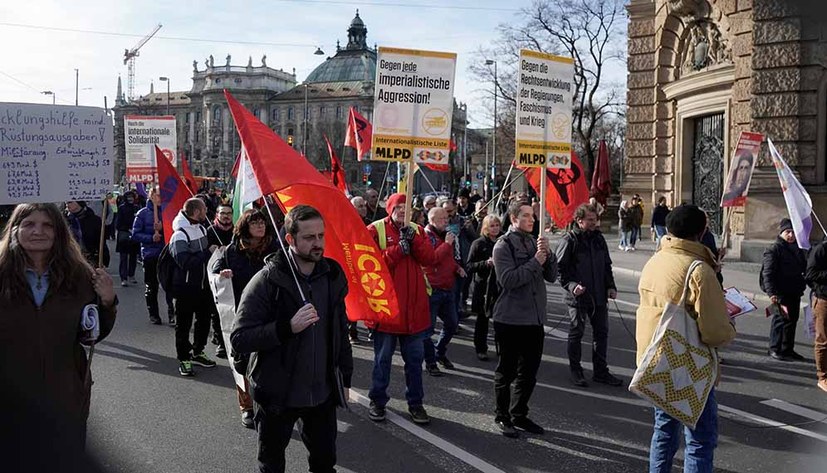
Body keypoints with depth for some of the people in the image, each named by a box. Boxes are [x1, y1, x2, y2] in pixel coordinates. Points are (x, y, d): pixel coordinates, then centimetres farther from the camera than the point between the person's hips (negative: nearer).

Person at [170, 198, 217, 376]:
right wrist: (209, 253, -22)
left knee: (204, 320, 17)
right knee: (184, 324, 4)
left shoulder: (202, 229, 8)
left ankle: (197, 353, 34)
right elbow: (186, 263, -27)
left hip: (203, 286, 8)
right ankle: (183, 359, 16)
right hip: (186, 288, -8)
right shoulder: (179, 235, -18)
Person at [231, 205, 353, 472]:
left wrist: (345, 379, 12)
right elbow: (239, 339, -19)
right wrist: (288, 327, -31)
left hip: (323, 394, 4)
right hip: (277, 396, -3)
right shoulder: (267, 281, -16)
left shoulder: (333, 276, -1)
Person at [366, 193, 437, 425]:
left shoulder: (416, 230, 9)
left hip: (414, 306, 4)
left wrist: (413, 239, -15)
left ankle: (415, 403, 25)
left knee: (415, 358, 12)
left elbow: (430, 259, -4)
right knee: (383, 358, 10)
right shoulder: (375, 229, -4)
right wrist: (399, 249, -19)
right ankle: (378, 401, 25)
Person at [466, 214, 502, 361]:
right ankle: (481, 349, 18)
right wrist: (486, 263, -19)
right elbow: (469, 266, -7)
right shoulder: (478, 244, -2)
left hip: (500, 285, 3)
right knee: (482, 319, 7)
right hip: (483, 286, -3)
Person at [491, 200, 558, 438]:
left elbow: (552, 276, 8)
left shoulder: (535, 242, 11)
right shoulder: (504, 245, -8)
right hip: (511, 319, -6)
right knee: (507, 371, 5)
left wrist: (547, 253, -8)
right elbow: (508, 279, -20)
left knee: (529, 372, 14)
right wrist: (535, 262, -17)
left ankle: (519, 415, 28)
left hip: (535, 319, 7)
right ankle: (502, 416, 20)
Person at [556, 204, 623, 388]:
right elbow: (560, 268, -11)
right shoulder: (569, 241, -10)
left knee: (602, 332, 11)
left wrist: (610, 286, 8)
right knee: (576, 333, 7)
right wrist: (572, 286, -23)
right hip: (578, 296, -6)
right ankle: (575, 371, 20)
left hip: (599, 296, 6)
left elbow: (607, 265, 18)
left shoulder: (598, 238, 9)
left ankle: (601, 371, 24)